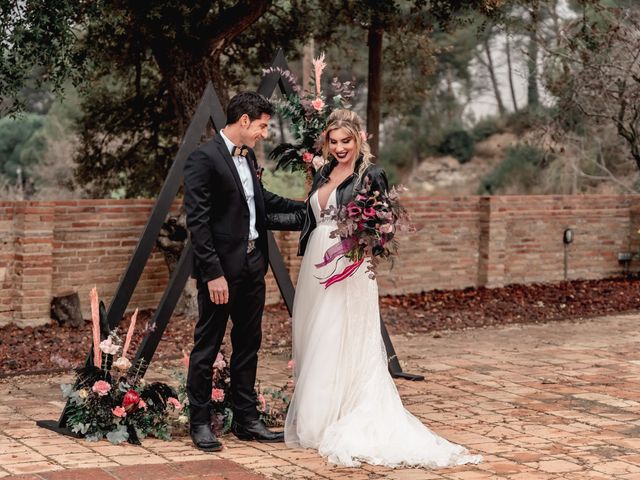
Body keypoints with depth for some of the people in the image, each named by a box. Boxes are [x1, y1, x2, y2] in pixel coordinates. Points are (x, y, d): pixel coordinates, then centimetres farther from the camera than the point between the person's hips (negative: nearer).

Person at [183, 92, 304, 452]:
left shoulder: (248, 156, 12)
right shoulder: (204, 159, -15)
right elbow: (197, 221, -19)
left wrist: (305, 206, 25)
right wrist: (213, 273, -22)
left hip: (253, 264, 9)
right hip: (222, 269, -8)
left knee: (248, 345, 14)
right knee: (207, 347, 3)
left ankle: (247, 419, 24)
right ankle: (200, 423, 13)